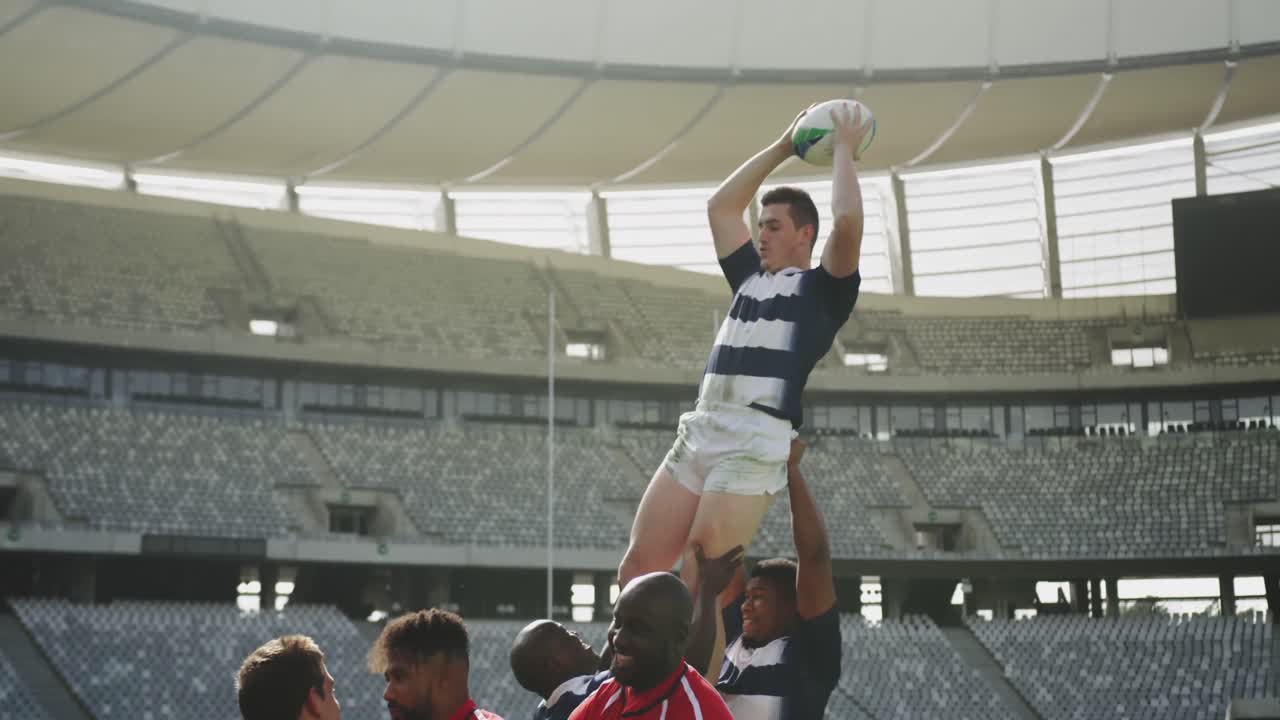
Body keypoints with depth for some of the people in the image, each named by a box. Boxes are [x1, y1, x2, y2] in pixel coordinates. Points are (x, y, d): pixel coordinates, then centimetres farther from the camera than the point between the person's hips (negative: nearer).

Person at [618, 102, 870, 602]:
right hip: (698, 431, 7)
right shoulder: (750, 277, 25)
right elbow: (720, 207, 28)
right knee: (637, 570, 1)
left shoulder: (823, 289, 5)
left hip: (756, 443, -7)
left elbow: (847, 221, -11)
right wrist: (783, 147, 28)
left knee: (700, 587, -12)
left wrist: (844, 149, 3)